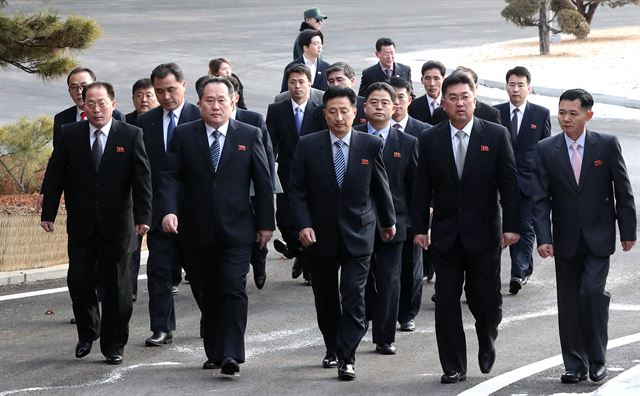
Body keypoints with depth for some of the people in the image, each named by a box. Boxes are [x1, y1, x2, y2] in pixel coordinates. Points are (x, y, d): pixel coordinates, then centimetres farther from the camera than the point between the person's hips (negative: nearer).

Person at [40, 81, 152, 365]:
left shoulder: (130, 136, -4)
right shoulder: (70, 134, 1)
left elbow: (142, 179, -7)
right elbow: (54, 176, 4)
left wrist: (143, 216, -16)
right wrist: (48, 213, -1)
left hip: (116, 224, -1)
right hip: (81, 224, 1)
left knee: (116, 287, 4)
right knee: (79, 281, 1)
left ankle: (113, 345, 14)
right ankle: (87, 333, 25)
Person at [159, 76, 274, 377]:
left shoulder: (249, 136, 2)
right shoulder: (184, 135, 3)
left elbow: (263, 182, 5)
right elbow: (170, 176, -2)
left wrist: (266, 223, 3)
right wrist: (169, 210, -18)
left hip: (237, 229, -2)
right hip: (199, 230, 2)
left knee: (233, 289, -12)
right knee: (209, 293, 10)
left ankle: (231, 355, -16)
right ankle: (214, 352, 20)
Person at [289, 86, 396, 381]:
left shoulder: (371, 145, -2)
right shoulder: (308, 146, -3)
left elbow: (381, 188, 9)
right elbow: (297, 190, -2)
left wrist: (388, 221, 20)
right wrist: (303, 225, -12)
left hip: (357, 233, -1)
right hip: (320, 233, 1)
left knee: (353, 297, -10)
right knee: (325, 298, 12)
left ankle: (346, 359, -10)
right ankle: (332, 350, 30)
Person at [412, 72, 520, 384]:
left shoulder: (496, 135, -2)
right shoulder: (430, 140, 3)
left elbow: (509, 183, -2)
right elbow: (422, 188, 6)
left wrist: (511, 225, -8)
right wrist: (419, 228, 0)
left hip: (484, 234, -1)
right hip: (445, 236, 1)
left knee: (486, 300, 2)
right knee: (446, 302, 0)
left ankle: (487, 344, 33)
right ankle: (453, 367, 9)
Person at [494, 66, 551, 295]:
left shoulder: (541, 114, 1)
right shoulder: (496, 113, 3)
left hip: (530, 181, -2)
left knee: (526, 228, -7)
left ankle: (518, 273, -12)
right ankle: (525, 269, 22)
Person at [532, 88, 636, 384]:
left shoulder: (607, 145, -5)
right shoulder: (546, 150, -2)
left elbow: (623, 191, 2)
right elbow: (540, 199, -4)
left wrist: (628, 231, 3)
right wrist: (543, 238, -14)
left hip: (599, 235, -2)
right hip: (566, 239, 2)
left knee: (592, 291, -16)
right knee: (568, 302, 5)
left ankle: (596, 359, -1)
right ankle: (575, 365, 16)